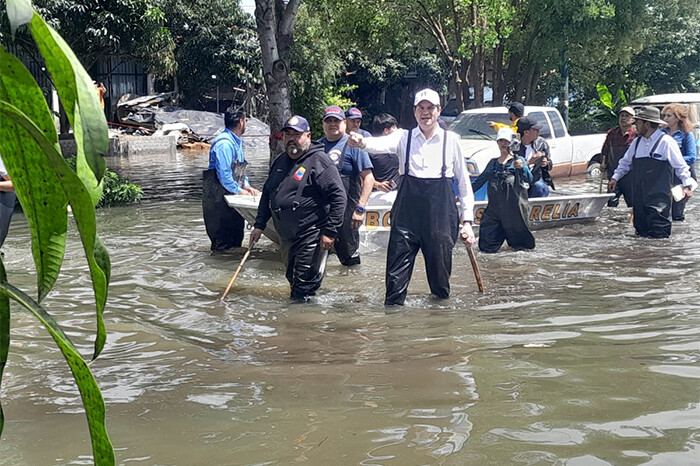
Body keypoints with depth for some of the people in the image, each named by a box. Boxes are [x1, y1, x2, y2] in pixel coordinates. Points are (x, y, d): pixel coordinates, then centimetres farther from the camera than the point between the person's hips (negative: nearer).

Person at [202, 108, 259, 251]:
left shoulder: (236, 141, 14)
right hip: (218, 199, -10)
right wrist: (239, 191, -14)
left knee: (236, 235, 14)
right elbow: (224, 174, -22)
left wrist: (246, 185, 6)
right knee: (222, 241, -4)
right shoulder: (224, 143, -19)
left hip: (231, 197, 10)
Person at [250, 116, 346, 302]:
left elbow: (338, 197, -15)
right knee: (293, 279, 18)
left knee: (304, 287, -6)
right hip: (286, 237, 8)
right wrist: (259, 225, 16)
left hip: (311, 238, -8)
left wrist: (330, 232, -18)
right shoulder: (280, 161, 13)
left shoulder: (319, 162, -11)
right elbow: (267, 194, 22)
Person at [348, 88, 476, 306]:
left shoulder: (451, 140, 6)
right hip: (407, 212, 0)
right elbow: (382, 144, -17)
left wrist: (467, 220, 4)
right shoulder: (404, 137, 5)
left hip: (441, 213, 0)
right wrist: (362, 142, -41)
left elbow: (463, 182, 9)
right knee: (398, 267, -4)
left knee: (440, 267, 7)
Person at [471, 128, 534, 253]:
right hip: (495, 204, 4)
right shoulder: (493, 162, 19)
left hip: (514, 203, -4)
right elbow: (480, 179, 25)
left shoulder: (518, 160, 6)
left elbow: (529, 179, -8)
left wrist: (522, 168, -27)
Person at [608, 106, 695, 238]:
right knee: (641, 232, 8)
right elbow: (626, 162, 26)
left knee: (658, 234, -10)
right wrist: (615, 177, 18)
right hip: (639, 196, 6)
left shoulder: (666, 142, -6)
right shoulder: (637, 142, 14)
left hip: (659, 197, -6)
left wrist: (687, 185, -8)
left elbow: (681, 166, -3)